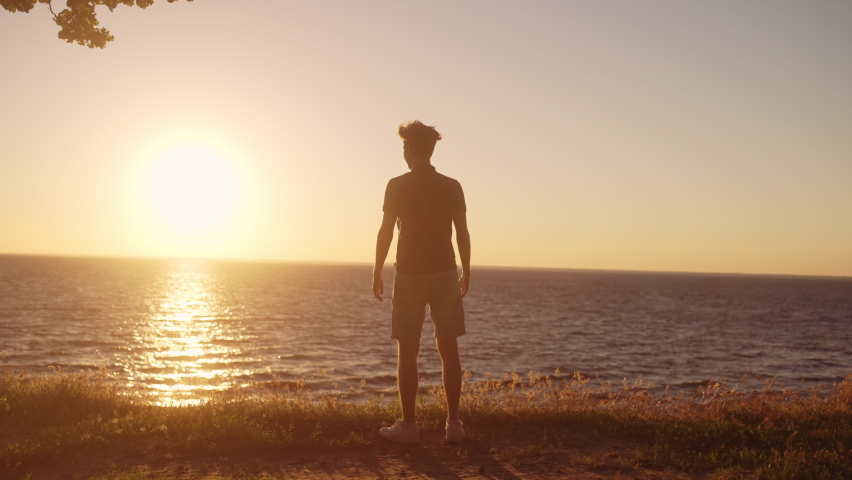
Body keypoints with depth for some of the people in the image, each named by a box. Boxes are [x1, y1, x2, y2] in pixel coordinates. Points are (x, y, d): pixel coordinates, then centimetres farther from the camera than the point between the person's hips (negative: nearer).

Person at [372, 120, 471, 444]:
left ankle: (408, 425, 5)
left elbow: (386, 232, -5)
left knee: (407, 352, 3)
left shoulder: (397, 186, -4)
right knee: (448, 351, 6)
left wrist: (377, 272, 4)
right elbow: (462, 234, 3)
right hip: (444, 274, 2)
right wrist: (466, 272, 13)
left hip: (408, 274, -2)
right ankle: (453, 424, 8)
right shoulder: (452, 187, 3)